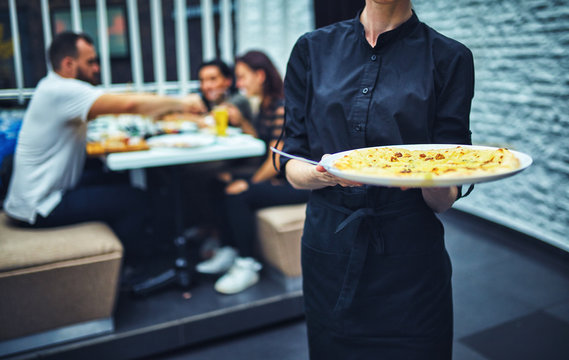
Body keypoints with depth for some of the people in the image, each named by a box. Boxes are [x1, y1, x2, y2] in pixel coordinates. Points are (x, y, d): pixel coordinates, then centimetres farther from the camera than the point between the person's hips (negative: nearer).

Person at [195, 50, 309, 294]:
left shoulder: (282, 108, -17)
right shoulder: (265, 105, 13)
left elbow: (278, 160, -19)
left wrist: (250, 183, -11)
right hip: (273, 176, 10)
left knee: (237, 196, -23)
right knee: (222, 185, 1)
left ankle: (247, 267, -9)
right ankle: (228, 253, 9)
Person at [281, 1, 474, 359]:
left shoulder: (450, 58, -5)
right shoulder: (313, 48, 2)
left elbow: (444, 198, -6)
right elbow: (293, 165, 0)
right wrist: (325, 174, -21)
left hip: (410, 268, -2)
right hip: (328, 258, 2)